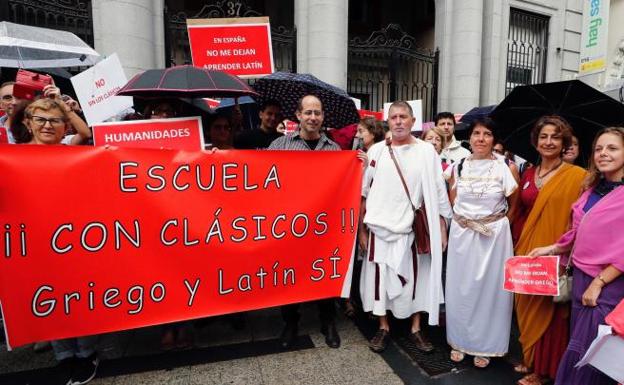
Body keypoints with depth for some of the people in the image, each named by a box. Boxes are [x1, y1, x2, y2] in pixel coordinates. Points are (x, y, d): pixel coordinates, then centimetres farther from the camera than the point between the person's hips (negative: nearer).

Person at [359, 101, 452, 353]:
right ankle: (383, 327, 26)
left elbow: (438, 195, 0)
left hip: (413, 229, -1)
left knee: (415, 278, 9)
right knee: (380, 278, 8)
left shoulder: (426, 151, -1)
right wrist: (362, 229, 4)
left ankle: (416, 329, 27)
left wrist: (441, 230, -2)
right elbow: (364, 193, 5)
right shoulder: (376, 150, 3)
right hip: (379, 228, 1)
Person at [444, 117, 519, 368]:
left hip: (494, 235, -2)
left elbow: (514, 204, 4)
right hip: (462, 234, 2)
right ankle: (459, 341, 26)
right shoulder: (458, 167, 2)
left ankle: (485, 345, 24)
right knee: (461, 288, 9)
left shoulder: (506, 168, -6)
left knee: (490, 288, 7)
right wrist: (464, 217, 7)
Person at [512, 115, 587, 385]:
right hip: (526, 252, 5)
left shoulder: (577, 175, -8)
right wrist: (518, 244, 5)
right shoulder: (528, 174, 8)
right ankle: (529, 358, 35)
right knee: (527, 307, 16)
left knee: (549, 312, 7)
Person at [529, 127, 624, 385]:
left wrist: (599, 282, -16)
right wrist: (552, 249, 7)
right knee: (578, 345, 17)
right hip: (581, 276, 6)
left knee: (586, 351, 2)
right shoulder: (593, 189, 9)